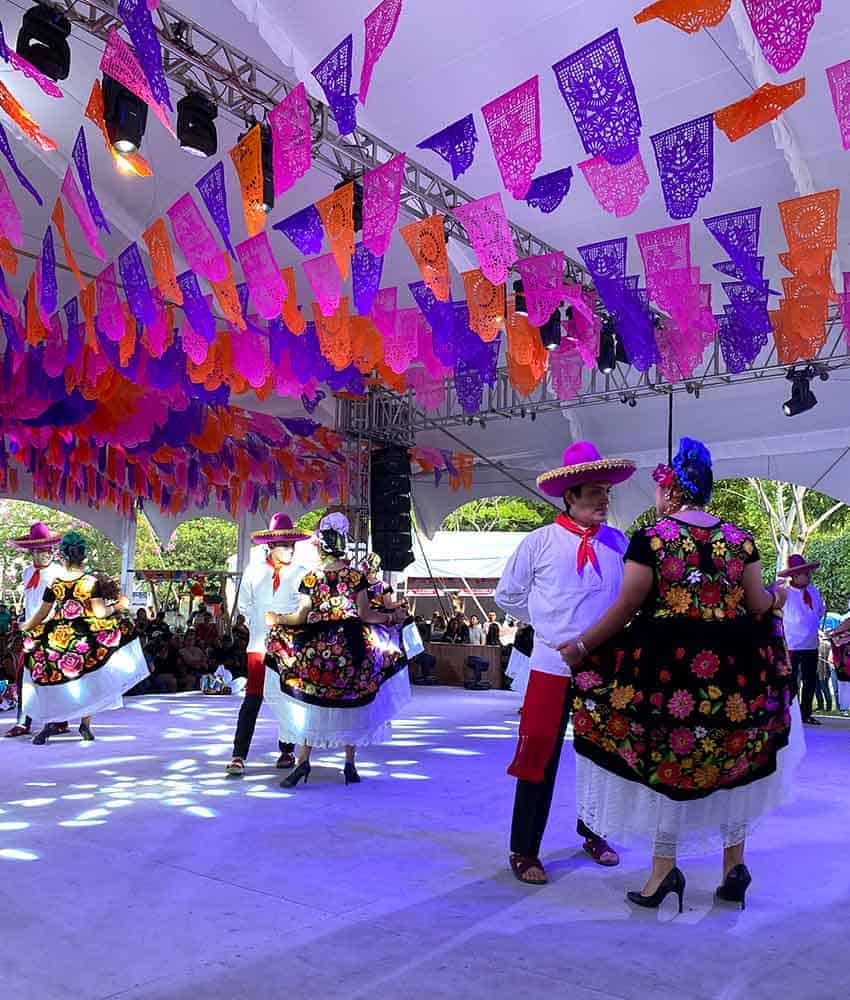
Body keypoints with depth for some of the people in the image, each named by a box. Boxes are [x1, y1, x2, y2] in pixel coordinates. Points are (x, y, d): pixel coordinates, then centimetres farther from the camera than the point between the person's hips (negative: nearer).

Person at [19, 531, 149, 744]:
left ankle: (48, 723, 10)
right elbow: (100, 612, -11)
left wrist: (24, 629, 19)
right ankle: (85, 724, 14)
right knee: (88, 678, 11)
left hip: (57, 636, 1)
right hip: (85, 637, -1)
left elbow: (41, 614, 3)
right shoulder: (91, 582, -7)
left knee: (51, 678, 13)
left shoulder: (54, 584, -2)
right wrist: (116, 606, 7)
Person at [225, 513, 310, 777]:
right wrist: (257, 625, 10)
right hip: (259, 643, 0)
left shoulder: (302, 573, -1)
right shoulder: (253, 571, 4)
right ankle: (239, 755, -4)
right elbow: (245, 604, 15)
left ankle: (286, 751, 22)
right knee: (253, 698, -6)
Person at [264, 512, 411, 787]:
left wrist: (276, 618, 14)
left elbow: (300, 617, -4)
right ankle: (350, 765, 13)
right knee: (349, 704, 9)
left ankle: (303, 761, 4)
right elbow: (365, 615, -3)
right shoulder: (357, 576, -1)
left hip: (317, 646, -1)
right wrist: (392, 616, 12)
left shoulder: (311, 578, -3)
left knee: (310, 703, 9)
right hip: (350, 646, 1)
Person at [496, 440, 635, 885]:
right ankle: (524, 851, 14)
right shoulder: (539, 542, -6)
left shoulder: (619, 543, 0)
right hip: (552, 667, -3)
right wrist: (547, 623, 4)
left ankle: (592, 831, 39)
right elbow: (507, 595, 5)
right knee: (539, 758, 0)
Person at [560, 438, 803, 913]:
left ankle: (666, 867, 17)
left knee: (668, 759, 8)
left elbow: (625, 609, -8)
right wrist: (780, 594, 29)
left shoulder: (650, 539, -10)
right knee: (733, 757, 18)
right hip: (733, 664, 4)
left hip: (668, 662, -4)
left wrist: (581, 646, 4)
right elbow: (758, 605, 6)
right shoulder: (739, 537, 2)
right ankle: (735, 863, 27)